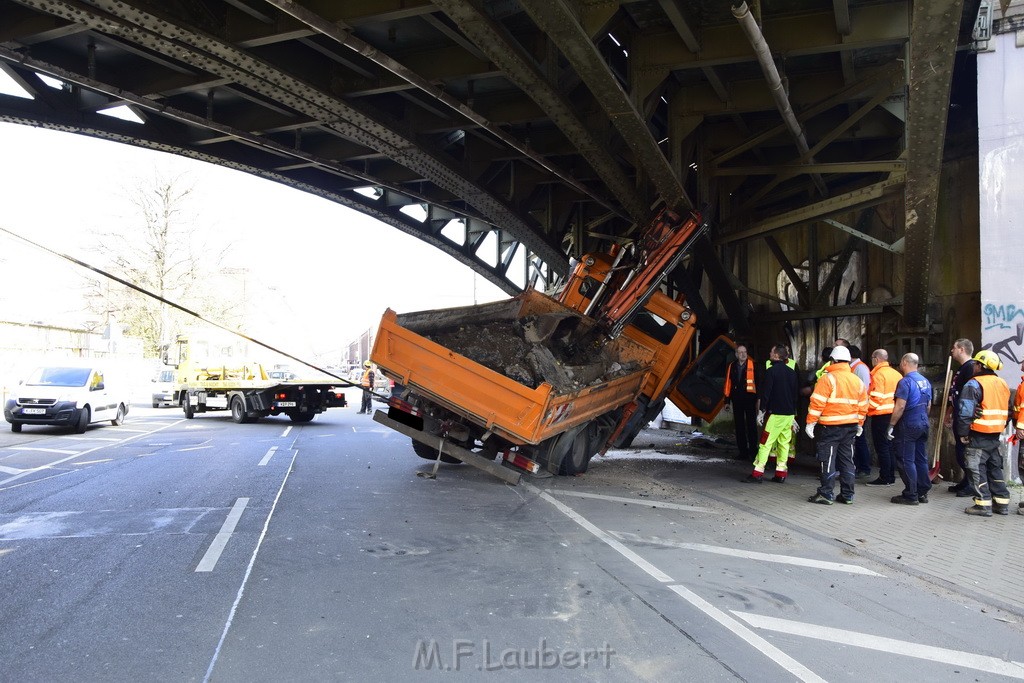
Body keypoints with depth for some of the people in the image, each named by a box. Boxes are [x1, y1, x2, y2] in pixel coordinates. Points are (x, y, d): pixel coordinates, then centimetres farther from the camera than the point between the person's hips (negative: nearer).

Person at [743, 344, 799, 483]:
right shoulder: (792, 372, 11)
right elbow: (795, 394, 16)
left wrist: (761, 411, -7)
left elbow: (765, 393, -13)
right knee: (784, 443, 10)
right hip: (789, 414, 7)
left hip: (775, 413, -7)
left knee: (765, 443, -5)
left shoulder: (772, 371, -10)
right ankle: (781, 474, 12)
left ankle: (758, 473, -6)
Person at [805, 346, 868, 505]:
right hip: (851, 426, 7)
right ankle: (847, 495, 16)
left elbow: (817, 403, -16)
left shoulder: (828, 378, -11)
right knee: (847, 460, 12)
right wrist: (859, 424, 25)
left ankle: (826, 494, 2)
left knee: (828, 460, -1)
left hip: (831, 426, -7)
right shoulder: (857, 381, 11)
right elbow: (863, 406, 15)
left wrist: (810, 422, -12)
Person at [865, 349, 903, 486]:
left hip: (881, 415, -8)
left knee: (882, 447, -1)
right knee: (890, 446, 14)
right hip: (894, 414, 8)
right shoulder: (896, 373, 9)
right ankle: (891, 476, 20)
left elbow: (876, 398, -20)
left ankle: (885, 478, 2)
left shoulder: (878, 374, -14)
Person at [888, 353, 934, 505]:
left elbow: (900, 406, -20)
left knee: (906, 461, -3)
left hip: (908, 426, -8)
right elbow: (928, 405, 17)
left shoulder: (905, 381, -16)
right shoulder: (925, 381, 10)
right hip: (923, 424, 8)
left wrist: (891, 425, -15)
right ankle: (923, 493, 19)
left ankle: (911, 495, 0)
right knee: (921, 459, 13)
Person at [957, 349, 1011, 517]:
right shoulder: (1003, 384, 12)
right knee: (995, 468, 17)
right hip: (995, 435, 8)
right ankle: (1002, 502, 21)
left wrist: (963, 433, -11)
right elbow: (1007, 411, 19)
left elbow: (965, 411, -19)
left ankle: (983, 504, -1)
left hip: (978, 435, -8)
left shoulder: (974, 384, -15)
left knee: (977, 469, -1)